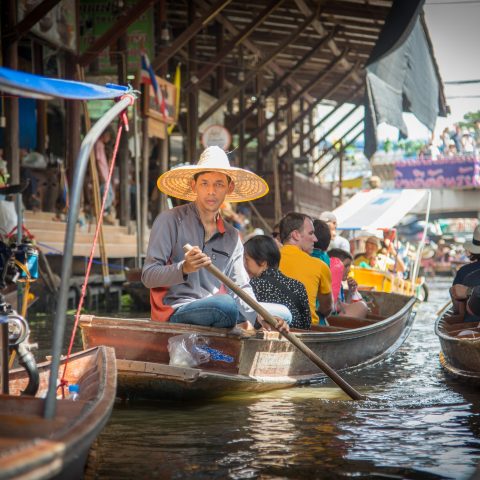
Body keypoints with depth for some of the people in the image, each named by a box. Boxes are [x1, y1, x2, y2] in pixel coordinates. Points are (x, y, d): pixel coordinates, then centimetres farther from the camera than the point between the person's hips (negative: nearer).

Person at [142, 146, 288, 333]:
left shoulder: (232, 236, 18)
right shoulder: (170, 220, -1)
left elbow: (241, 287, 10)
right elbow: (148, 276, -6)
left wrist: (256, 315, -11)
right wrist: (184, 269, -26)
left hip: (215, 312, 5)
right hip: (175, 312, -5)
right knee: (225, 305, -35)